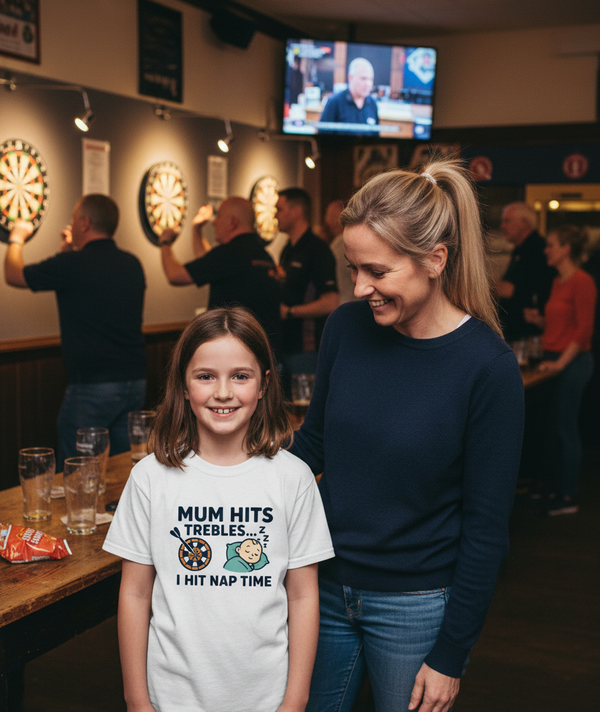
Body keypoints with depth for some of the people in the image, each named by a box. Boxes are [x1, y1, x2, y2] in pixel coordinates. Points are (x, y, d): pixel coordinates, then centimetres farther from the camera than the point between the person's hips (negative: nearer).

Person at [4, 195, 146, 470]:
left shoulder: (73, 264, -13)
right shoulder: (132, 265, 5)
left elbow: (13, 275, 3)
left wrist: (17, 238, 21)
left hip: (92, 385, -6)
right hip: (135, 380, 6)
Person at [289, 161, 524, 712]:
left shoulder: (487, 367, -17)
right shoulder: (347, 327, -6)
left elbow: (487, 525, -13)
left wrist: (450, 656, -9)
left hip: (415, 604, -4)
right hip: (324, 585, 4)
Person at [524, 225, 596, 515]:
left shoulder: (582, 282, -12)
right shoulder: (558, 282, 14)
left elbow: (584, 328, -16)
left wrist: (561, 362, -18)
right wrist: (539, 320, 5)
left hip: (573, 361, -8)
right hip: (554, 360, 8)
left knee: (566, 428, -4)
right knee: (559, 427, 11)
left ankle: (567, 497, 3)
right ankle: (560, 488, 19)